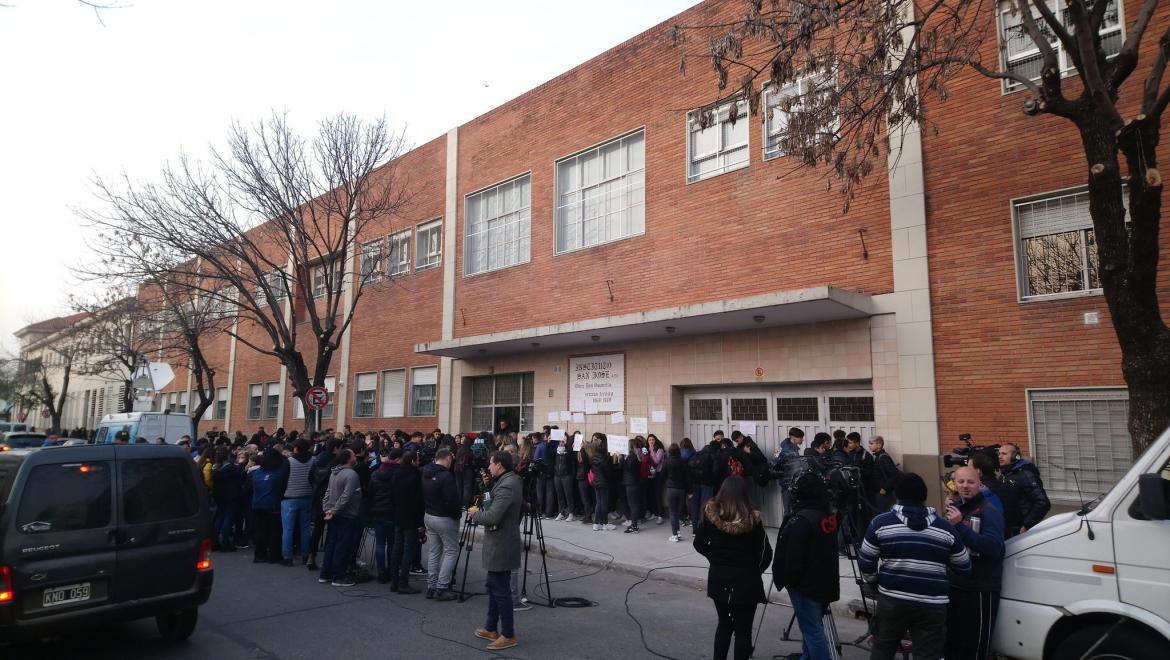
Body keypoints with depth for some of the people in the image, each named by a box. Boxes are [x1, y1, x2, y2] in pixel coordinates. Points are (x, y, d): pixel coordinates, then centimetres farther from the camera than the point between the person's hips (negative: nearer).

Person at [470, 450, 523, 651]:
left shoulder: (506, 486, -24)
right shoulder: (511, 480, 8)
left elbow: (492, 517, -30)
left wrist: (476, 514, -10)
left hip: (501, 545, -11)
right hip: (499, 543, 11)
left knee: (501, 590, 0)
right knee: (493, 586, 20)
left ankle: (508, 635, 11)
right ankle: (491, 628, 32)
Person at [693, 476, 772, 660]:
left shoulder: (710, 514, -12)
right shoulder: (752, 520, -18)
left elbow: (699, 545, -2)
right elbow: (766, 554, -10)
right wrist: (754, 569, 8)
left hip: (718, 579, 3)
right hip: (746, 582, -3)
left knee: (724, 624, 21)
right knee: (743, 630, 10)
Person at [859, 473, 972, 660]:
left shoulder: (881, 522, -3)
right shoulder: (946, 527, 2)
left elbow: (865, 563, 0)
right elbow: (964, 568, 11)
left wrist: (875, 579, 20)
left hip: (892, 599, 0)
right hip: (932, 604, 1)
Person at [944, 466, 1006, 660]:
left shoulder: (989, 511, -13)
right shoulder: (954, 507, 11)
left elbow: (993, 547, -27)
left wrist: (960, 525, -28)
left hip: (980, 590, -7)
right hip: (953, 585, 7)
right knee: (950, 641, 19)